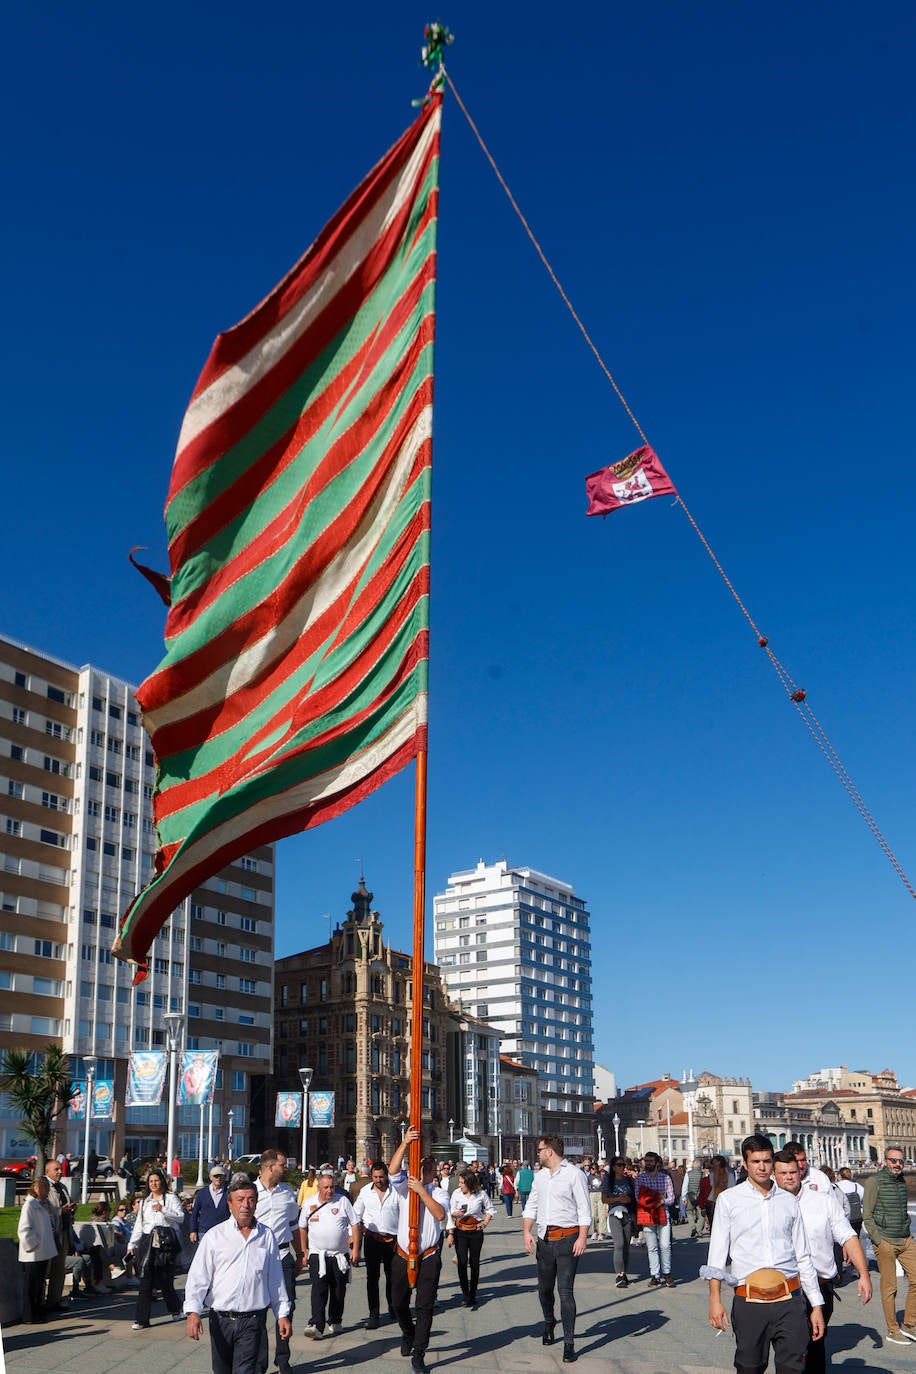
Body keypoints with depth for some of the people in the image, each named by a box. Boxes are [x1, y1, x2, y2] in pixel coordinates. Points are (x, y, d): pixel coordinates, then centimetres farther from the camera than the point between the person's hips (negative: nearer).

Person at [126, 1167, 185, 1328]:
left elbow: (181, 1217, -8)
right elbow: (139, 1225, 18)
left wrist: (163, 1210, -19)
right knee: (146, 1280, -5)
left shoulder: (171, 1198, 4)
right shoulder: (144, 1201, 19)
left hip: (167, 1241, -3)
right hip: (150, 1241, 4)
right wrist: (132, 1245, 11)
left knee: (165, 1278, -1)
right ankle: (141, 1320, -3)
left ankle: (175, 1309, 24)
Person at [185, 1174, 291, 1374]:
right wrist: (192, 1312, -15)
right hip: (221, 1320, 1)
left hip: (253, 1321, -1)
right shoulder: (215, 1235, 2)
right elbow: (198, 1276, -3)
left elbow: (276, 1279, 15)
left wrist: (282, 1314, 16)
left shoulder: (267, 1236, 8)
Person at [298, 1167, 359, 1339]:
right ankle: (316, 1325, -19)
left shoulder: (343, 1201, -1)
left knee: (338, 1290, 9)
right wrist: (304, 1251, 8)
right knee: (318, 1289, -14)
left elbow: (354, 1225, 2)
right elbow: (302, 1228, 12)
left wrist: (355, 1248, -3)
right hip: (317, 1254, -1)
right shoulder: (309, 1204, 2)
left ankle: (335, 1322, 25)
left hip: (340, 1255, 1)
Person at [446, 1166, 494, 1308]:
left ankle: (473, 1296, 13)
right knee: (462, 1262, -9)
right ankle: (466, 1296, -4)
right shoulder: (456, 1193, -2)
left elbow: (490, 1209, 11)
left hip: (476, 1231, 0)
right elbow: (450, 1213, 4)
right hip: (460, 1231, 0)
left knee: (474, 1263, 5)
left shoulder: (481, 1194, -3)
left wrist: (485, 1223, -1)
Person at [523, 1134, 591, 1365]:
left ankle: (569, 1344, -4)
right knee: (544, 1289, 16)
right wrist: (527, 1232, 3)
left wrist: (582, 1238, -16)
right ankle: (549, 1323, 43)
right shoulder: (540, 1175, 12)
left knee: (565, 1291, -10)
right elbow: (531, 1206, 16)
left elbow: (584, 1209, -8)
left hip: (567, 1238, -6)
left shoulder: (574, 1174, -6)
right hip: (544, 1239, 6)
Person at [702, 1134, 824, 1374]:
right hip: (749, 1302, -1)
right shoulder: (729, 1199, 6)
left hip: (790, 1300, 2)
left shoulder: (789, 1201, 13)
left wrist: (817, 1305, 13)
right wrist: (715, 1299, -4)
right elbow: (717, 1254, 4)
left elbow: (803, 1257, 15)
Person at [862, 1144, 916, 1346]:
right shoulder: (874, 1181, -8)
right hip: (885, 1241, -6)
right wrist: (878, 1240, -12)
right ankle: (893, 1331, 11)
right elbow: (867, 1215, -9)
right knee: (889, 1288, -1)